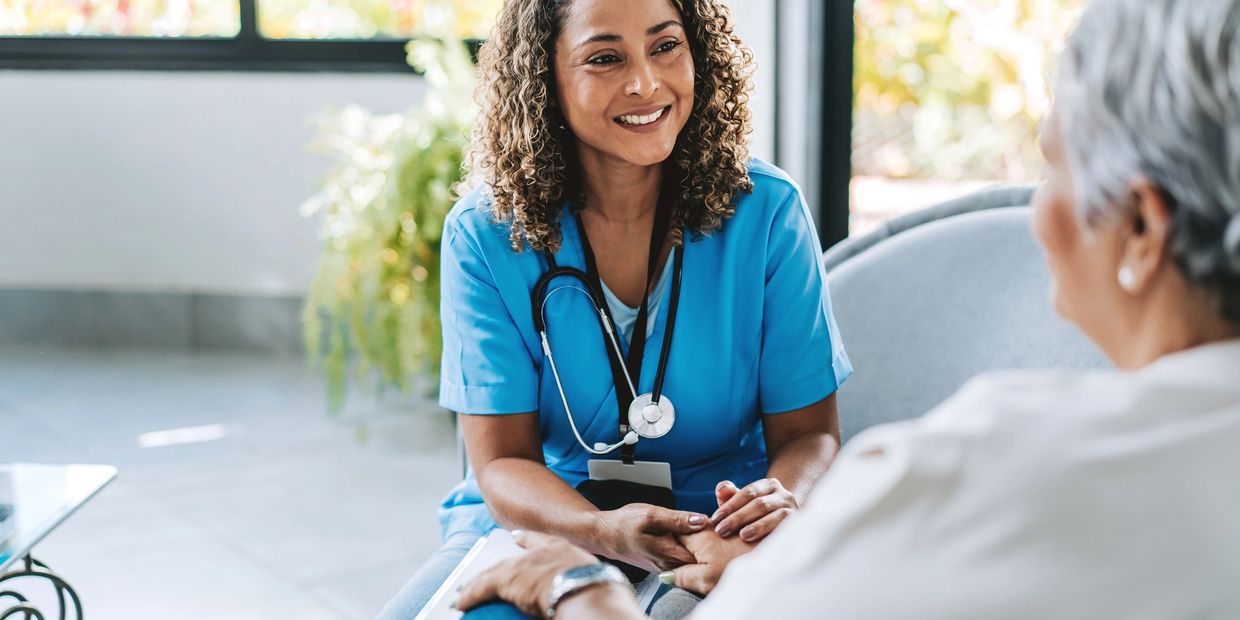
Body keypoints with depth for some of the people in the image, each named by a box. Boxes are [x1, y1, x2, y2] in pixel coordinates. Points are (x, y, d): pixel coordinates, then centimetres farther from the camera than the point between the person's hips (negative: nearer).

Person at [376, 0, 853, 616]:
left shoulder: (767, 212, -10)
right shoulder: (485, 235, -10)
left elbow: (808, 431, -5)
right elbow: (501, 460, -11)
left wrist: (783, 497, -30)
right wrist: (603, 530, -33)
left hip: (715, 535, 1)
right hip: (537, 517, 0)